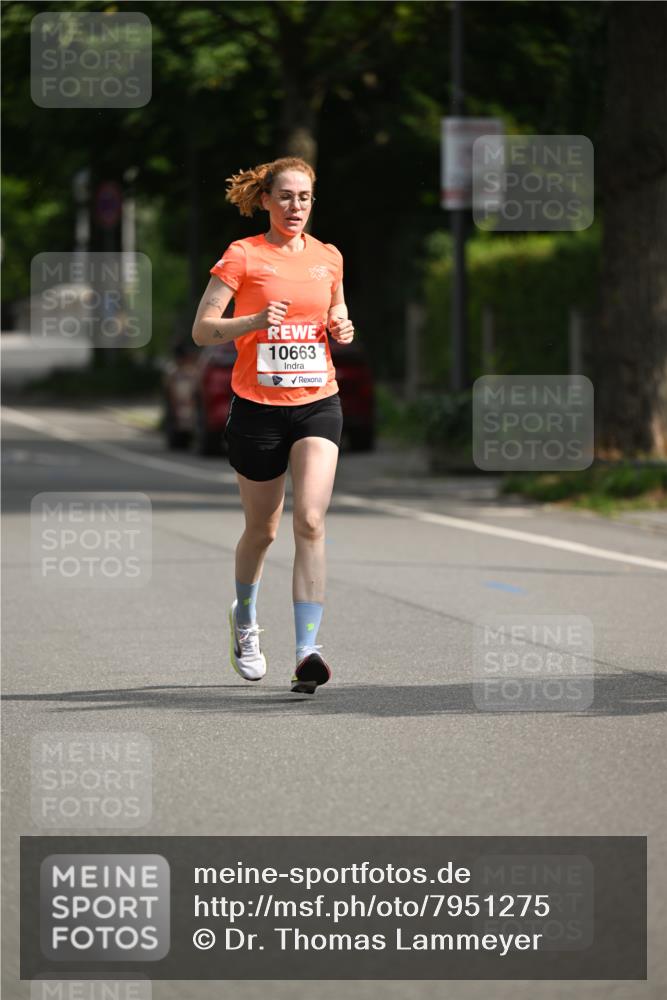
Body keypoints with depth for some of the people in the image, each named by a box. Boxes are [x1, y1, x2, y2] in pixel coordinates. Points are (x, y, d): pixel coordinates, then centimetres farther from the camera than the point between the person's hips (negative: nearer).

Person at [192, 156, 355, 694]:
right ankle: (244, 619, 41)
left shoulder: (329, 258, 9)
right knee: (262, 529, 11)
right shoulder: (242, 256, -4)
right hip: (258, 407, -2)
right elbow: (202, 329, -7)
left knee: (310, 522, -15)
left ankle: (307, 653, -19)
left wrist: (342, 329, 1)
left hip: (318, 404, 2)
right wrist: (256, 321, -23)